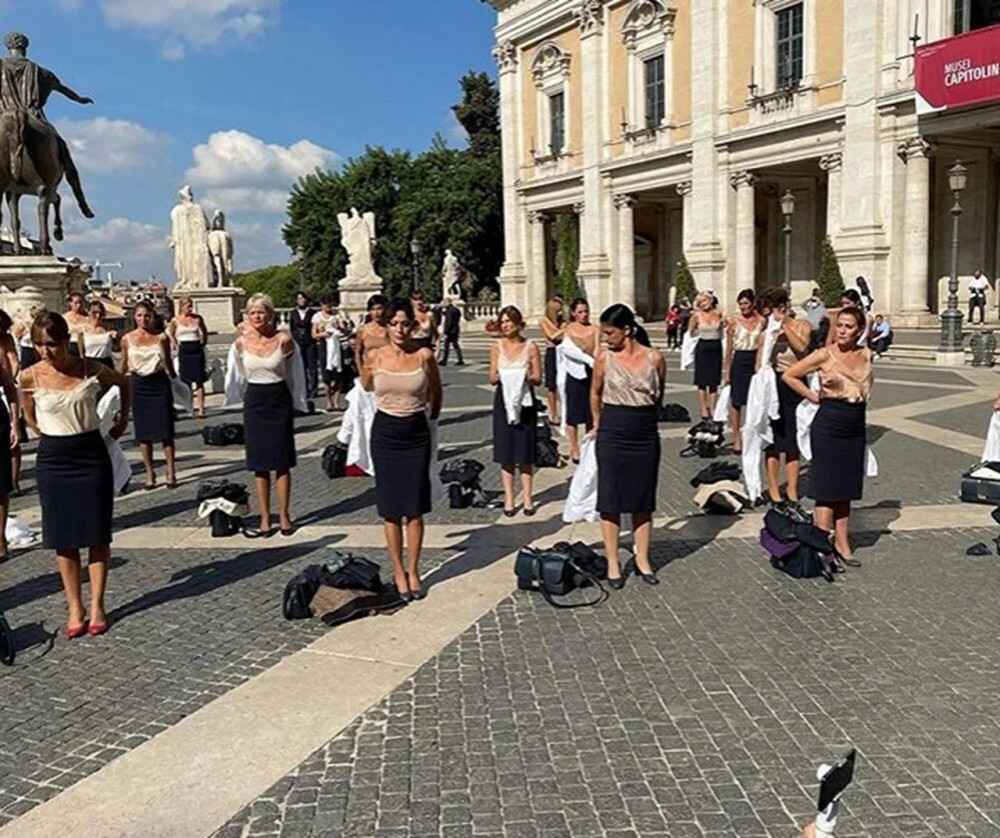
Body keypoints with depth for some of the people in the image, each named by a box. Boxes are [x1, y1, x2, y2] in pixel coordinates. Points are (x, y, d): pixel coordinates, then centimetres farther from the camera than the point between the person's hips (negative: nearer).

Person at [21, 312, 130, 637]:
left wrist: (123, 417, 13)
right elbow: (31, 418, 11)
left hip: (92, 455, 0)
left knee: (97, 534, 3)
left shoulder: (91, 370, -8)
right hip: (53, 460, 1)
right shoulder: (30, 378, -8)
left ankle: (97, 606, 13)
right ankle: (75, 607, 15)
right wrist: (55, 438, 11)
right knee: (63, 537, 5)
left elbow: (124, 382, 13)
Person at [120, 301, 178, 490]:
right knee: (143, 432, 5)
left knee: (165, 430, -2)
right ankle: (149, 473, 14)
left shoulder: (161, 338, -1)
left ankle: (171, 472, 3)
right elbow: (123, 366, 11)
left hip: (159, 383, -1)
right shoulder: (127, 339, 2)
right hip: (138, 385, 1)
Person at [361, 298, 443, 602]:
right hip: (385, 432, 1)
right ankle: (399, 573, 16)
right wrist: (364, 367, -5)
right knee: (391, 509, 5)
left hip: (417, 433, 0)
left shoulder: (424, 356, -6)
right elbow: (366, 388, 14)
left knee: (415, 508, 3)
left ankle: (413, 571, 17)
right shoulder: (375, 356, -3)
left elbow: (436, 392, 11)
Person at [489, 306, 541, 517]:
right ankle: (508, 497, 12)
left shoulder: (530, 347, -1)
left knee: (525, 452, 3)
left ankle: (527, 496, 12)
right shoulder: (497, 347, 5)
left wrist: (526, 376, -20)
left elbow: (538, 379, 0)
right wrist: (501, 376, -16)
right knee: (505, 452, 4)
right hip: (503, 400, 2)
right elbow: (492, 378, 5)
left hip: (525, 401, -1)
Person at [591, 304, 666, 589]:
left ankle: (642, 560, 23)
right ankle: (613, 563, 14)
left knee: (643, 501, 10)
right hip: (613, 434, -1)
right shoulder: (604, 357, -4)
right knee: (610, 500, 3)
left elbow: (659, 397, 11)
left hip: (645, 435, 1)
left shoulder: (654, 358, -4)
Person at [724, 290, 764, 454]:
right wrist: (727, 371, -1)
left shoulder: (761, 321, 3)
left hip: (756, 361, 2)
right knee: (736, 401, 1)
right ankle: (736, 438, 9)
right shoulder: (734, 321, -2)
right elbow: (729, 348, 1)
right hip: (739, 361, -2)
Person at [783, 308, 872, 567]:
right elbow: (788, 375, -5)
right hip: (829, 424, -5)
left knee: (846, 487, 11)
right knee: (827, 488, -3)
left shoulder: (866, 355, 6)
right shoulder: (825, 355, -8)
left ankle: (842, 543, 20)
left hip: (856, 427, 5)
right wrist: (814, 397, -3)